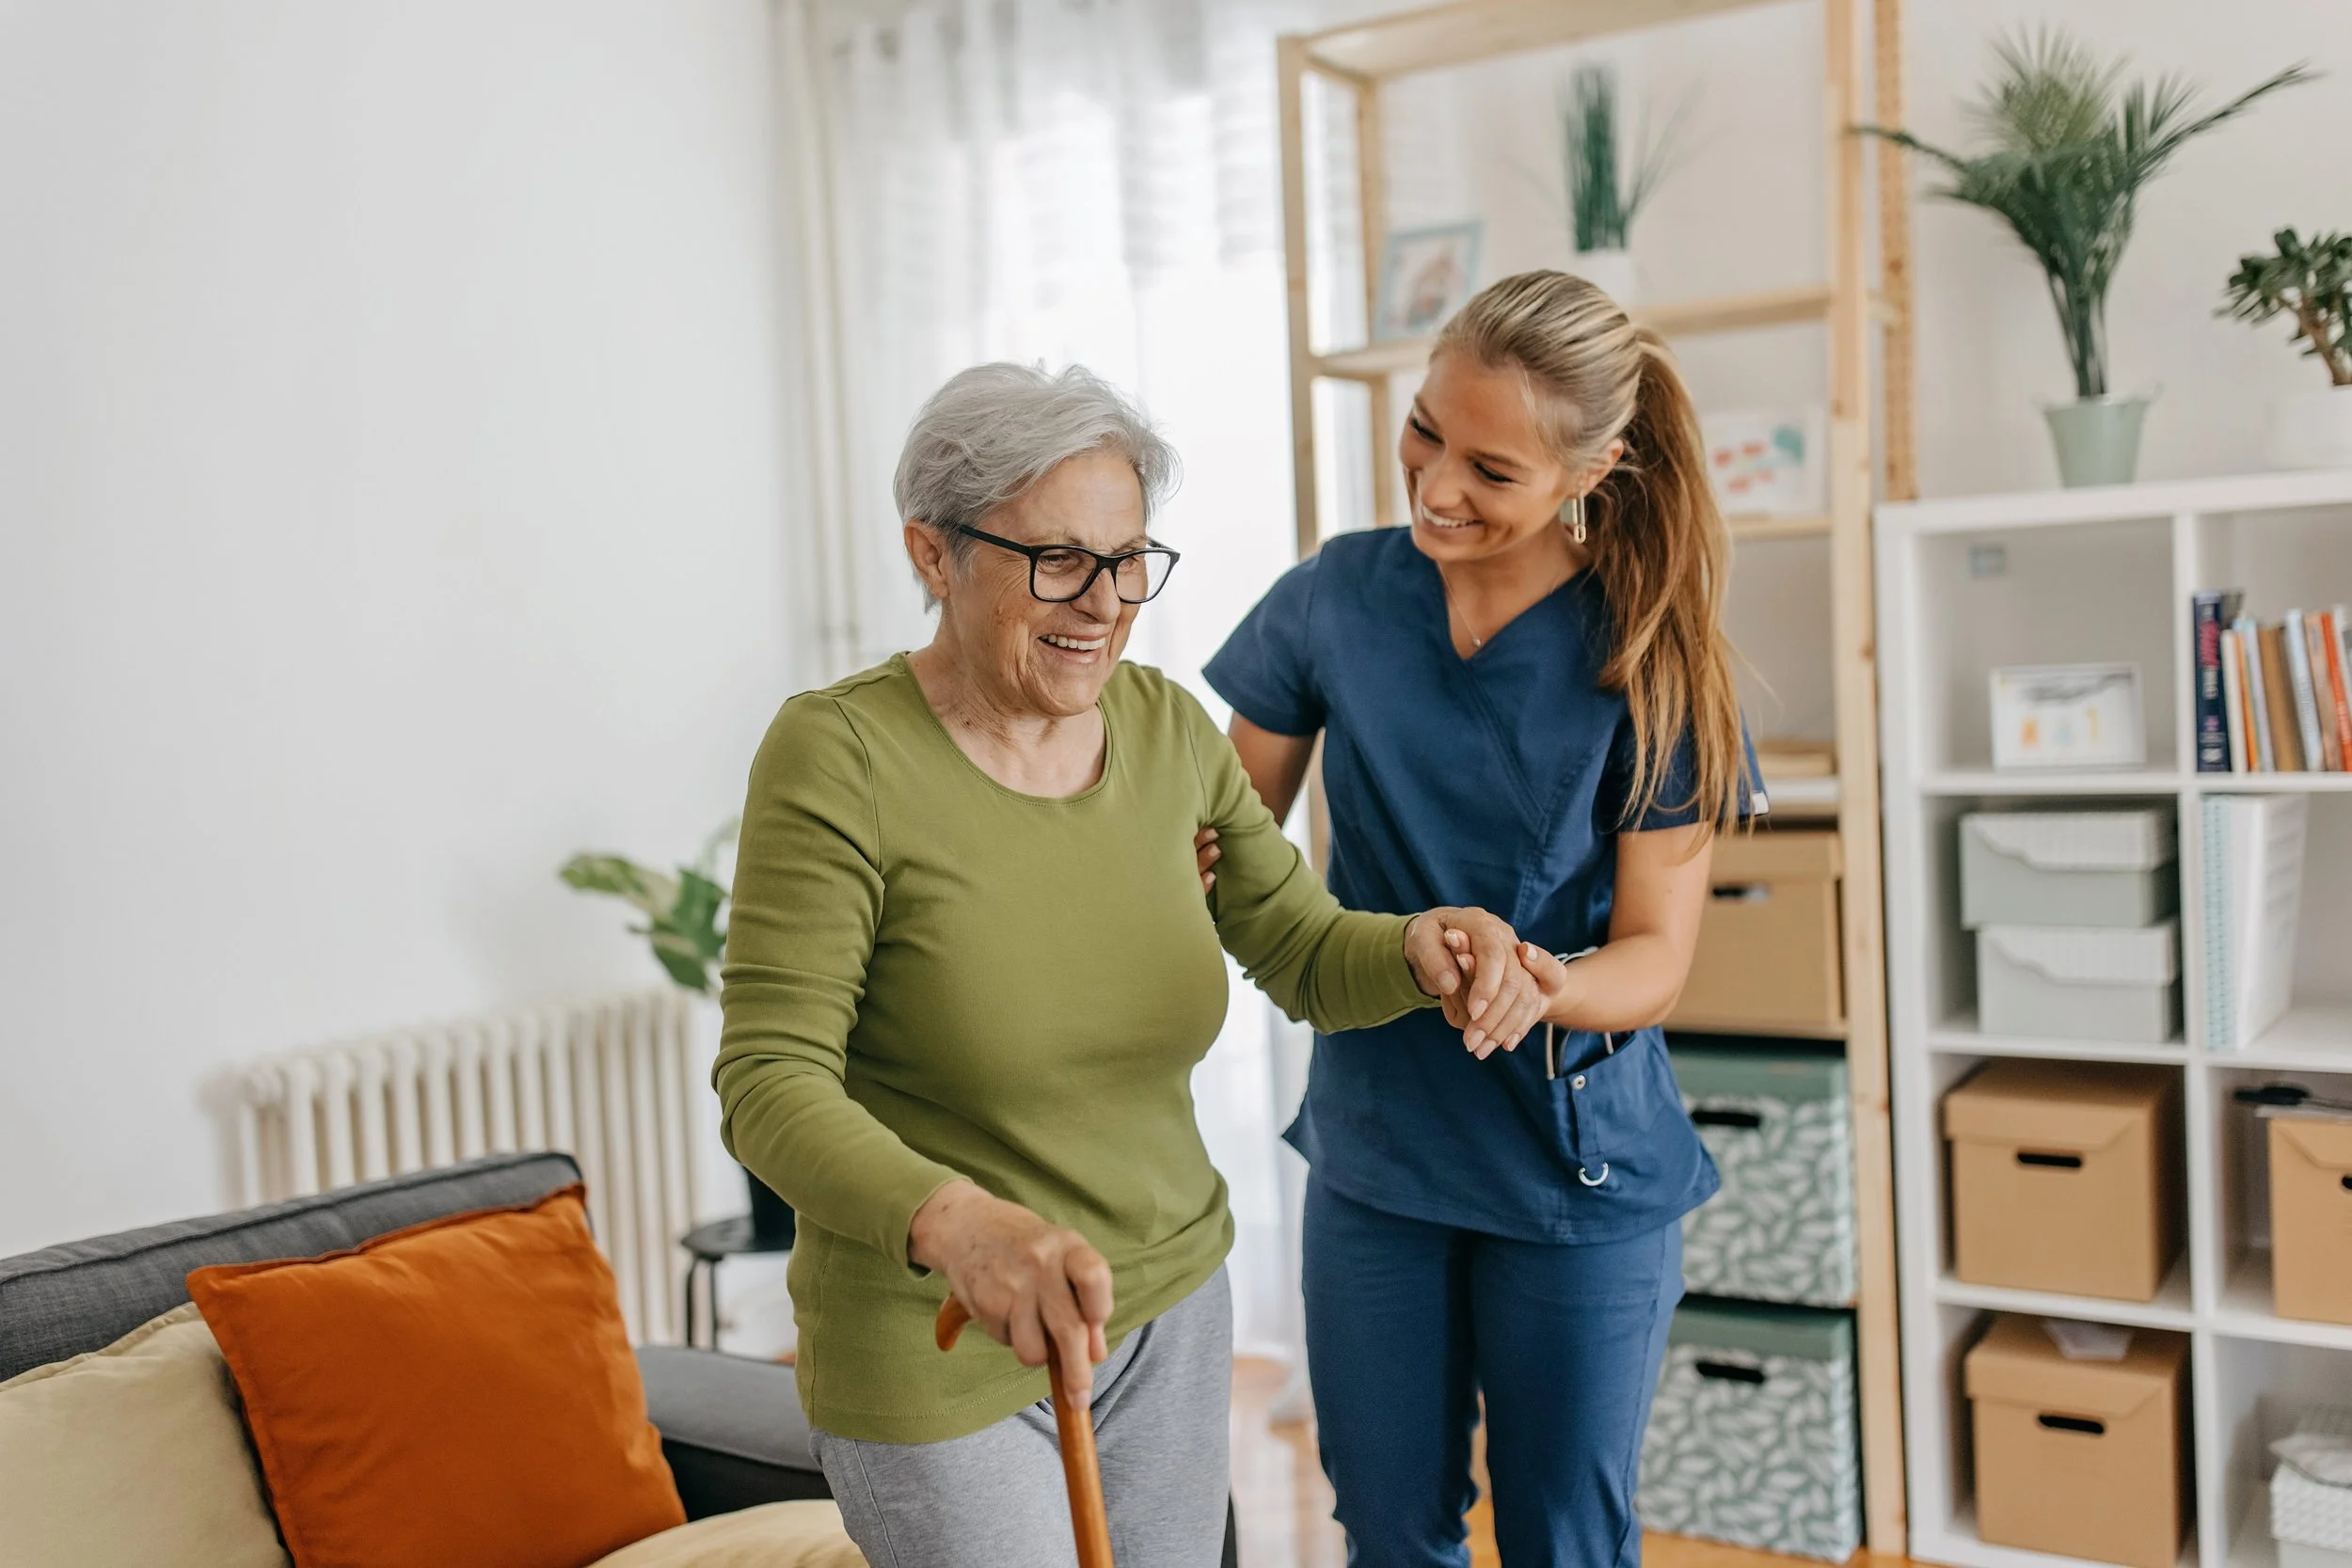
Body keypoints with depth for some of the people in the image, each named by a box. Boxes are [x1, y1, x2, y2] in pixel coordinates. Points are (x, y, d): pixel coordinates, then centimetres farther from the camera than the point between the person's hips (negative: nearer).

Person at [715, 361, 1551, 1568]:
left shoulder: (1166, 726, -1)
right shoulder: (839, 754, -18)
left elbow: (1307, 957, 1)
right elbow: (771, 1082, -23)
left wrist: (1421, 952, -22)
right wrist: (950, 1221, -41)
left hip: (1172, 1310, 6)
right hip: (940, 1364, -5)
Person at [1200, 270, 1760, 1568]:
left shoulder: (1648, 659, -12)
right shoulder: (1338, 598, -5)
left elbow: (1655, 954, -13)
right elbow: (1233, 835, 3)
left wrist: (1552, 989, -35)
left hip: (1577, 1169, -2)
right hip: (1373, 1147, 3)